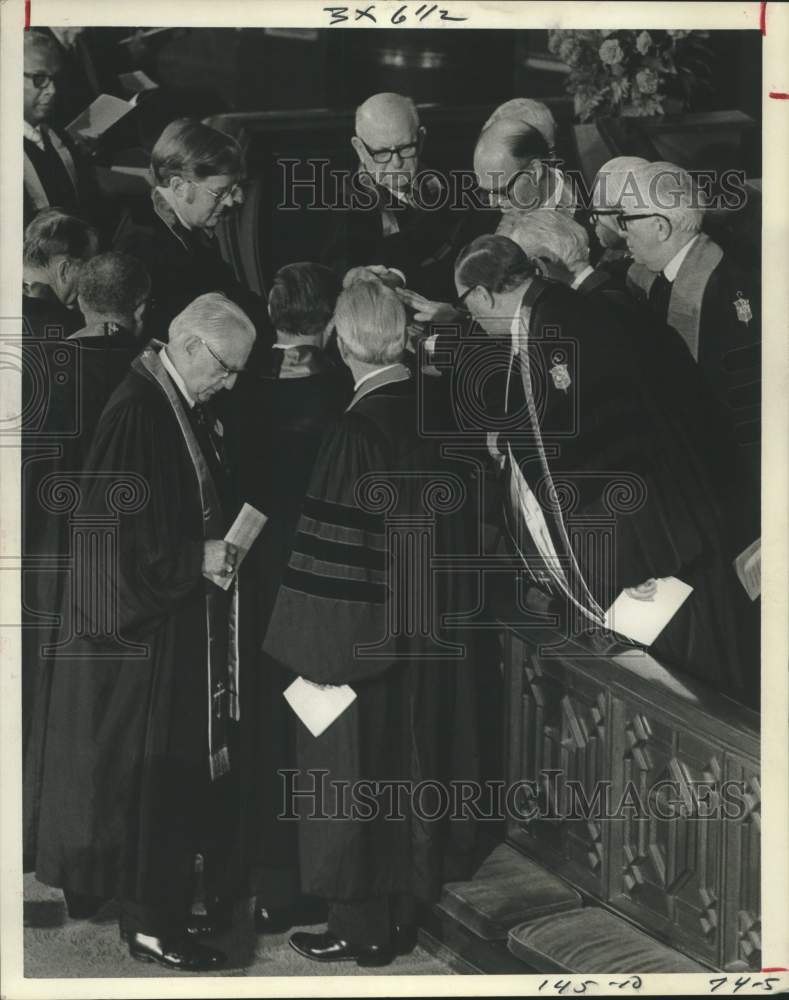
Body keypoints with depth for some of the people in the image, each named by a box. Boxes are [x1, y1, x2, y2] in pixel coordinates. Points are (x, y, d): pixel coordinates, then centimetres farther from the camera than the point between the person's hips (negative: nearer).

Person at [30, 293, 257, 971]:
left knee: (183, 773, 15)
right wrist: (197, 560, -18)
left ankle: (167, 904, 26)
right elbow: (116, 534, -22)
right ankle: (151, 922, 15)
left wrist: (220, 548, 6)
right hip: (147, 635, -9)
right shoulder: (136, 412, -20)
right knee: (151, 779, 2)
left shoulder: (185, 410, 8)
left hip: (185, 626, 9)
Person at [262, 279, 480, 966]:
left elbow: (334, 560, -21)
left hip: (366, 644, -7)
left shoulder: (359, 432, -22)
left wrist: (311, 649, -12)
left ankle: (363, 927, 18)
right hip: (431, 643, 7)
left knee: (357, 772, 6)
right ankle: (404, 913, 30)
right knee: (412, 762, 17)